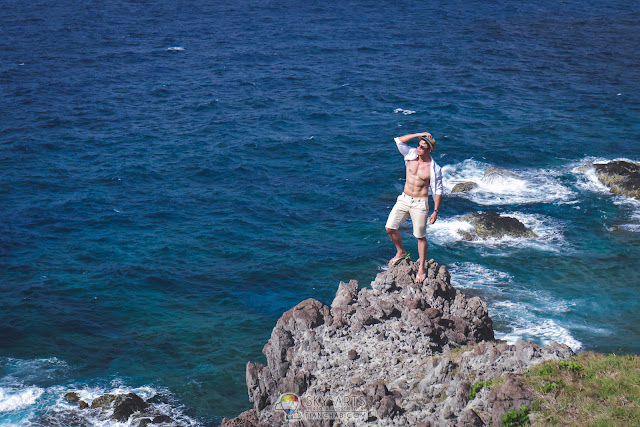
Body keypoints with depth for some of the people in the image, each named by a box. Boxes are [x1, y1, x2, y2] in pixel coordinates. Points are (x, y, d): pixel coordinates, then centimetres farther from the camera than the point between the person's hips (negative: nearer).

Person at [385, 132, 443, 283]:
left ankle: (421, 269, 14)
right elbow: (399, 140, -11)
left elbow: (438, 190, -5)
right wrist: (419, 134, -15)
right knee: (390, 227, 2)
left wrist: (435, 211, -8)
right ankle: (401, 252, 28)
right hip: (404, 199, 4)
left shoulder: (434, 169, -10)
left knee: (420, 237, 2)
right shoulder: (411, 156, -1)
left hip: (420, 203, -4)